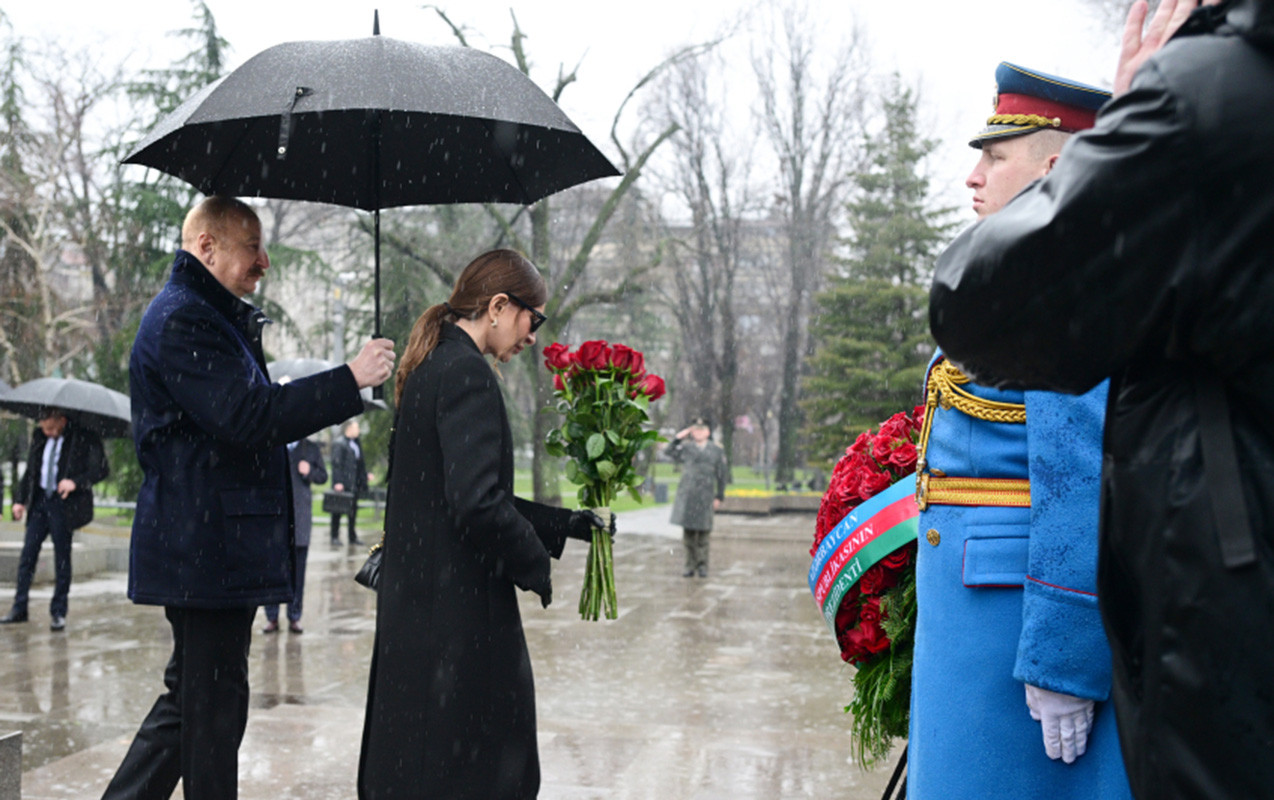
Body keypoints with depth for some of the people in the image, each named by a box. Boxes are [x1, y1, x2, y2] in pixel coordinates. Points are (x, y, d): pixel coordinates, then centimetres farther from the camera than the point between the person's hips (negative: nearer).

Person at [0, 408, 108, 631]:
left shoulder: (84, 438, -8)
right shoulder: (39, 437, 9)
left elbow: (102, 469, -12)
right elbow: (30, 470, 17)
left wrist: (76, 482, -25)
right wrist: (20, 499, 9)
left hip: (64, 503, -5)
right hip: (39, 501, 5)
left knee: (62, 558, 0)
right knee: (27, 554, 3)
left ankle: (59, 613, 9)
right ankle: (19, 608, 11)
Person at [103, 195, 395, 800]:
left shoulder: (212, 317, 21)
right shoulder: (182, 319, -14)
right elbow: (247, 415, -24)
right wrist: (350, 380, -21)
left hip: (204, 550, 11)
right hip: (206, 550, -11)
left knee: (194, 697, 16)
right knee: (212, 704, -3)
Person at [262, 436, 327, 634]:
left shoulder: (311, 449, 12)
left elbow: (323, 476, 12)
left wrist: (310, 471, -8)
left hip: (300, 518, 1)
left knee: (297, 570, 2)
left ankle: (294, 617, 9)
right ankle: (272, 617, 7)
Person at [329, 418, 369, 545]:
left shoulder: (355, 443, 16)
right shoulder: (339, 443, -10)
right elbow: (336, 463, -15)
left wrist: (366, 474, 13)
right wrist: (338, 482, -20)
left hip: (354, 484, 8)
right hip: (342, 484, -8)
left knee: (353, 510, 10)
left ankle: (353, 537, 16)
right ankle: (335, 536, 6)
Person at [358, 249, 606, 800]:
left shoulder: (433, 367, 14)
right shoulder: (466, 373, -16)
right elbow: (478, 503, -25)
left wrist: (563, 525, 20)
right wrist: (535, 566, -10)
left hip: (418, 599, 10)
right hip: (458, 607, -10)